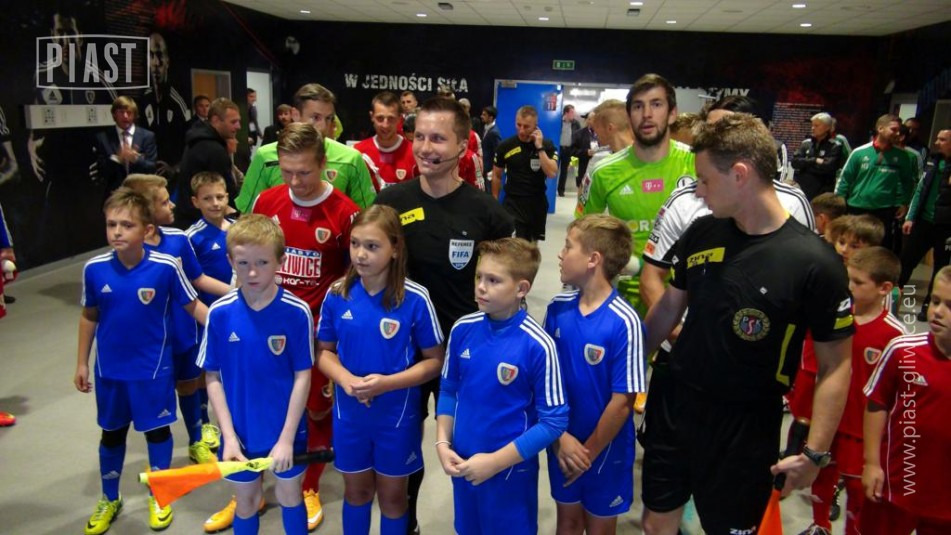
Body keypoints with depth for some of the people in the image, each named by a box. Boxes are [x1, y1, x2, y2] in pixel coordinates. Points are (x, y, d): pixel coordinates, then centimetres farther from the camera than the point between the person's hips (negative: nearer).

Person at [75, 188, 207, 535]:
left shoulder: (166, 267, -19)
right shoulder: (94, 269, -10)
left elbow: (192, 306, -9)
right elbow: (89, 317, 3)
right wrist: (81, 363, 7)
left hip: (153, 368, -2)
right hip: (109, 369, 3)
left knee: (157, 430, 14)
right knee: (112, 433, 19)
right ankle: (109, 500, 41)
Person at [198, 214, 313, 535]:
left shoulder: (297, 312, -18)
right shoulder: (219, 313, -12)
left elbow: (303, 377, -12)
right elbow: (213, 378, -5)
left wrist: (286, 438, -13)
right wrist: (229, 435, -10)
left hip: (286, 429, -1)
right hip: (240, 431, 1)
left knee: (289, 496, 19)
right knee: (247, 501, 19)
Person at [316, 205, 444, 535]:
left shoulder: (415, 299, -18)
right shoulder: (337, 295, -9)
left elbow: (435, 361, -10)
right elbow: (325, 351, 3)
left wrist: (387, 383, -24)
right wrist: (344, 378, -18)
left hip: (396, 416, -2)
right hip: (349, 414, 3)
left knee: (392, 495, 17)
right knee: (356, 490, 21)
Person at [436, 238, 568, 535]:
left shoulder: (538, 345, -20)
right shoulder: (463, 329, -6)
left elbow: (554, 422, -16)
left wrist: (495, 462, -15)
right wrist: (442, 443, -3)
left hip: (511, 471, -4)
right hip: (463, 465, 4)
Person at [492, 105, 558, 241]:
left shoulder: (547, 145, -3)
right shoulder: (505, 146, -5)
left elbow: (552, 173, -16)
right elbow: (497, 176, 5)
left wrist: (539, 148, -20)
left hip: (537, 203, 2)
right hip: (513, 202, -2)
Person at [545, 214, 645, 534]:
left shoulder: (624, 322, -23)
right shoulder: (558, 308, -7)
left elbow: (622, 400, -19)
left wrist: (589, 451, -11)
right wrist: (560, 437, -8)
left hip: (605, 449, -4)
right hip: (562, 443, 4)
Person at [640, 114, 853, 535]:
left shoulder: (814, 263, -17)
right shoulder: (701, 233, -3)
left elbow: (835, 365, -12)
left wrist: (814, 453, -14)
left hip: (746, 425, -4)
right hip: (673, 402, 4)